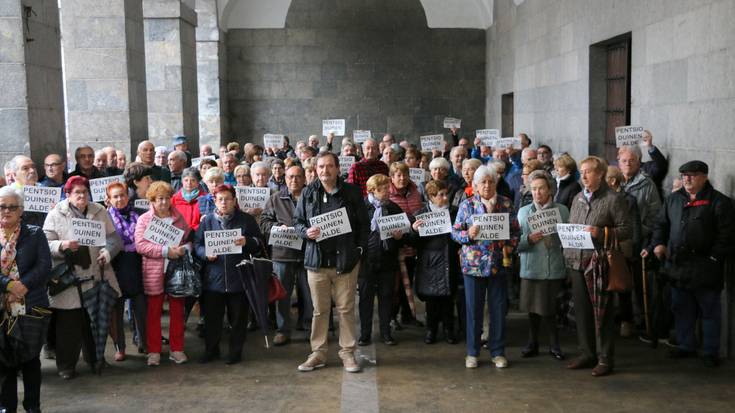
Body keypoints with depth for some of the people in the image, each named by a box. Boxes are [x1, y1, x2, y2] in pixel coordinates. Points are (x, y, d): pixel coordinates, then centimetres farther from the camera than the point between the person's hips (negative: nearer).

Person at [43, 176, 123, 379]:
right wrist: (62, 246, -24)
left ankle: (95, 358, 30)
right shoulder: (56, 214, 0)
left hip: (97, 276, 3)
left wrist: (107, 252, -13)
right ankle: (66, 365, 17)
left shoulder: (100, 212, 8)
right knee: (68, 324, 2)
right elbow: (46, 244, -4)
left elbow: (114, 238, 7)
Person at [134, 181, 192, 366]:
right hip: (154, 273, -2)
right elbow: (140, 245, -12)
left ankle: (177, 349, 19)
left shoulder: (179, 217, 8)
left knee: (177, 311, 9)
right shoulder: (144, 219, -1)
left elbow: (190, 238, 9)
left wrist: (184, 249, -13)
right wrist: (166, 251, -18)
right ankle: (154, 351, 16)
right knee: (153, 313, 6)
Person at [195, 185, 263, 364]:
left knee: (238, 317, 6)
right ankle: (211, 349, 24)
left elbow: (259, 244, 4)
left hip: (238, 277, -1)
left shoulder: (246, 220, 4)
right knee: (211, 317, 7)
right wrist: (206, 254, -12)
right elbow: (197, 244, 7)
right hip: (213, 277, 1)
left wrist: (247, 242, -15)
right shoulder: (207, 220, 7)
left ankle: (235, 351, 21)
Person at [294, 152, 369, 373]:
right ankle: (318, 353, 17)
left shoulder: (352, 192, 4)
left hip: (346, 259, -1)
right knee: (320, 309, 7)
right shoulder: (308, 193, 7)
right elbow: (298, 221, 12)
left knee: (346, 308, 4)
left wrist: (359, 248, -1)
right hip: (317, 258, 1)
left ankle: (347, 352, 14)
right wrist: (306, 232, -9)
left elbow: (364, 224, 8)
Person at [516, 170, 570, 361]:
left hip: (555, 268, -1)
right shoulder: (523, 211, 7)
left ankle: (554, 345, 18)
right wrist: (529, 239, -17)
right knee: (534, 306, 8)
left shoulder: (562, 210, 3)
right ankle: (533, 343, 22)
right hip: (531, 267, 1)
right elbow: (517, 243, 1)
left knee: (551, 307, 3)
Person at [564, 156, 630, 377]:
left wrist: (601, 233, -20)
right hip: (577, 262, 6)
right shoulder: (578, 199, 16)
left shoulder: (614, 199, -4)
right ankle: (587, 353, 24)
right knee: (582, 311, 11)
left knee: (602, 313, 0)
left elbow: (626, 230, -8)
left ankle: (605, 359, 10)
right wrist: (568, 253, 7)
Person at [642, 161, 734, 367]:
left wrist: (714, 257, -13)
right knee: (682, 309, 14)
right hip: (678, 266, 5)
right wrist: (657, 244, 2)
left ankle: (710, 351, 16)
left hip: (705, 269, -5)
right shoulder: (673, 199, 11)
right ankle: (685, 346, 27)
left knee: (709, 311, 6)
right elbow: (662, 225, 18)